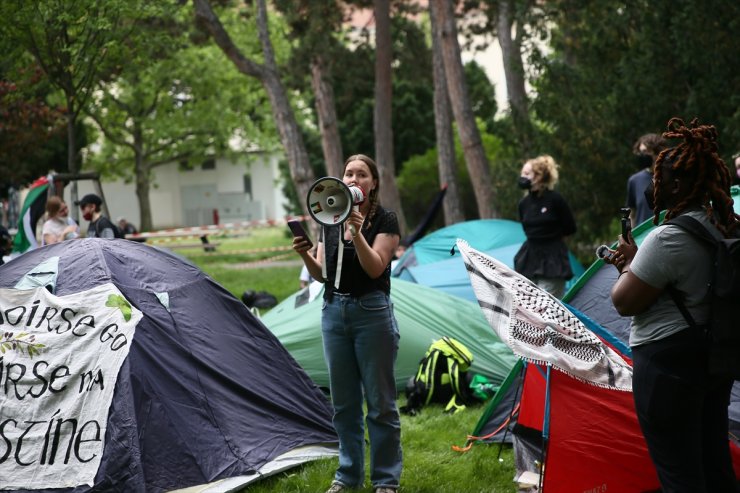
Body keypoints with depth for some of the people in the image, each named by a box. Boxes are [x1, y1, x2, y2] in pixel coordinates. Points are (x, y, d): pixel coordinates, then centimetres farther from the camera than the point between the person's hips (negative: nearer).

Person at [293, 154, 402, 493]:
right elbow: (321, 274, 10)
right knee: (343, 401, 11)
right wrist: (305, 255, -9)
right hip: (334, 311, 5)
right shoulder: (330, 221, 10)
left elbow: (375, 268, -16)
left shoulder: (385, 220, -5)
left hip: (371, 312, -5)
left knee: (380, 402, 0)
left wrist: (357, 232, -26)